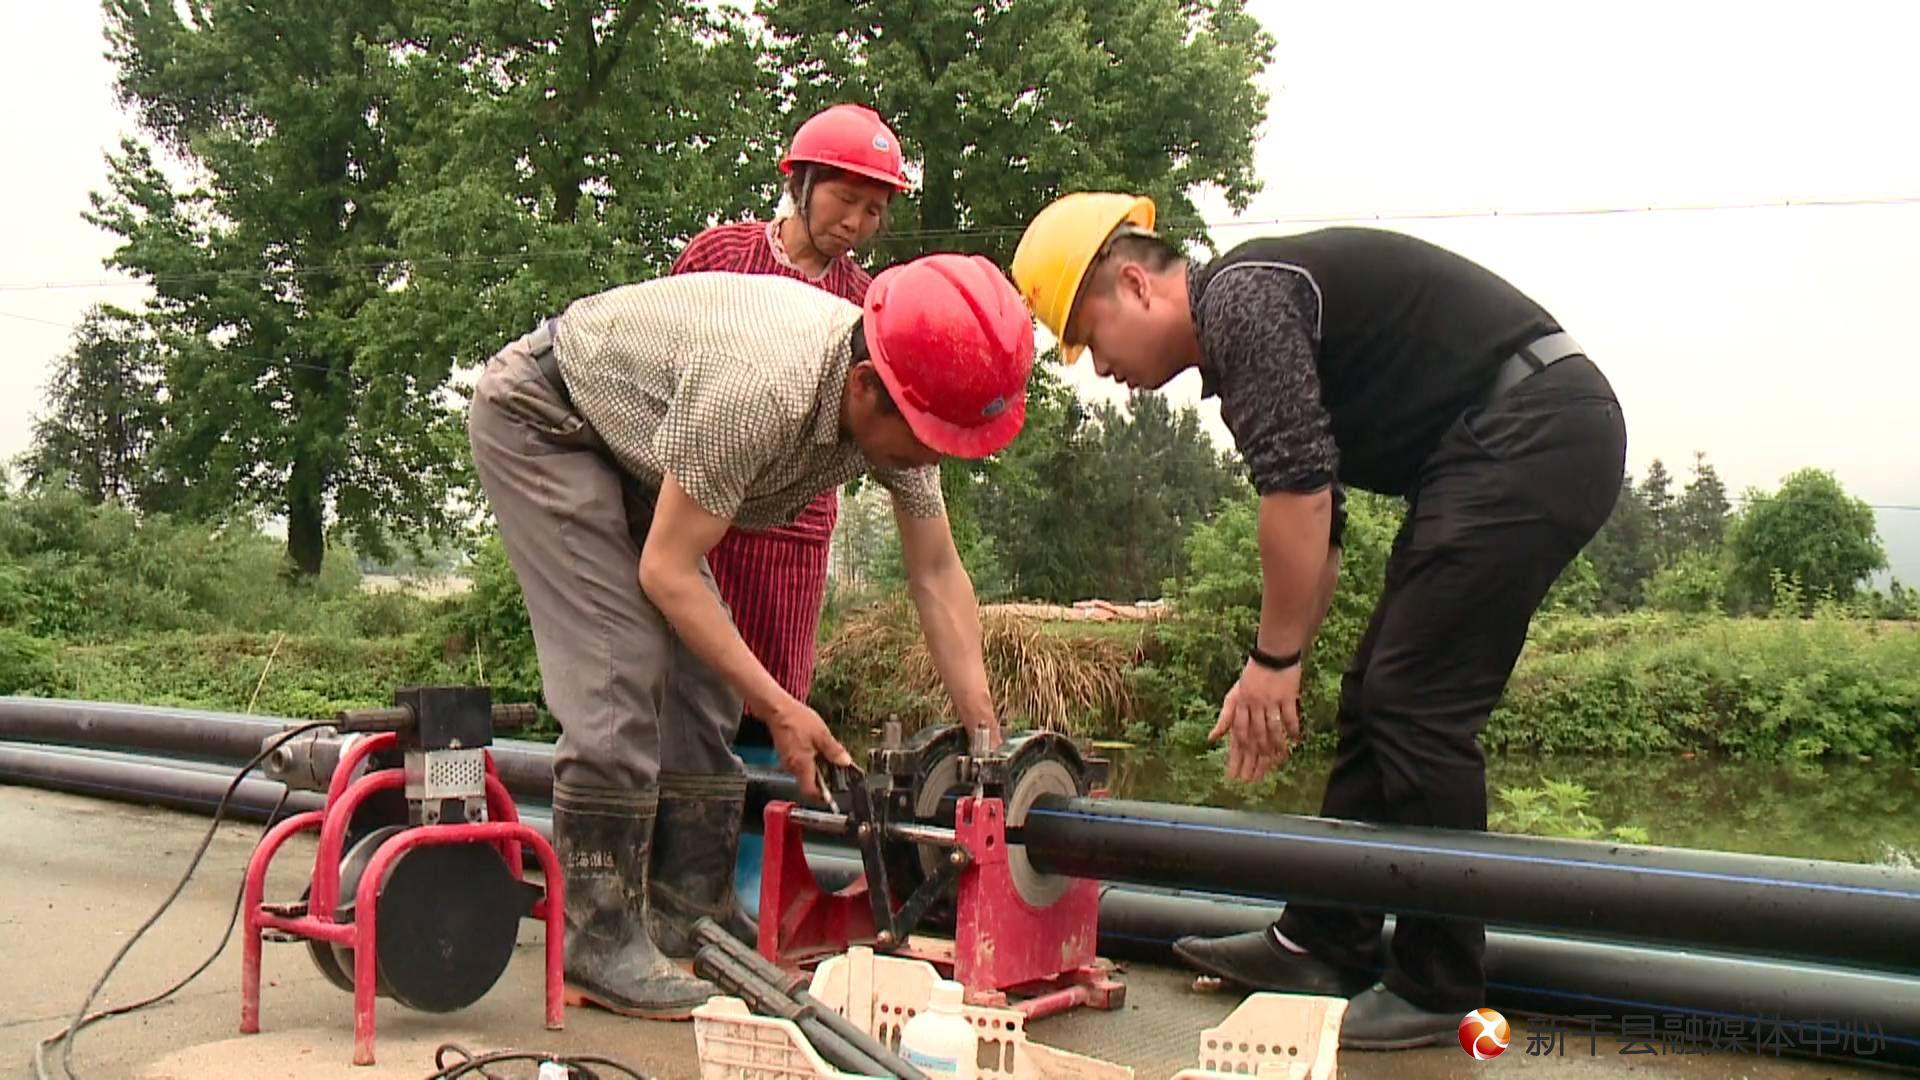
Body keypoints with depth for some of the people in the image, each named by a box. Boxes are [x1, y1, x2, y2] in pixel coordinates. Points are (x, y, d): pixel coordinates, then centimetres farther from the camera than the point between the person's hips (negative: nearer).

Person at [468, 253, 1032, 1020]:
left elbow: (938, 575, -8)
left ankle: (696, 919, 12)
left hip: (626, 439, 8)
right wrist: (780, 709, -26)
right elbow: (666, 571, -30)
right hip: (538, 417, -8)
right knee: (622, 667, -17)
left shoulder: (898, 401, -15)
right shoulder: (760, 388, -40)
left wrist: (988, 745, -11)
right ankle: (599, 945, -7)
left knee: (704, 672, 2)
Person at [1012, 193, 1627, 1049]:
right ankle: (1324, 946, 18)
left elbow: (1298, 494, -19)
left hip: (1532, 434, -10)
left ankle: (1437, 991, 3)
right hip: (1541, 440, 10)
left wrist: (1273, 661, -10)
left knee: (1418, 708, -8)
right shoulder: (1241, 340, 19)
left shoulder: (1240, 299, -11)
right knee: (1376, 700, 10)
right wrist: (1278, 670, 20)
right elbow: (1315, 532, 23)